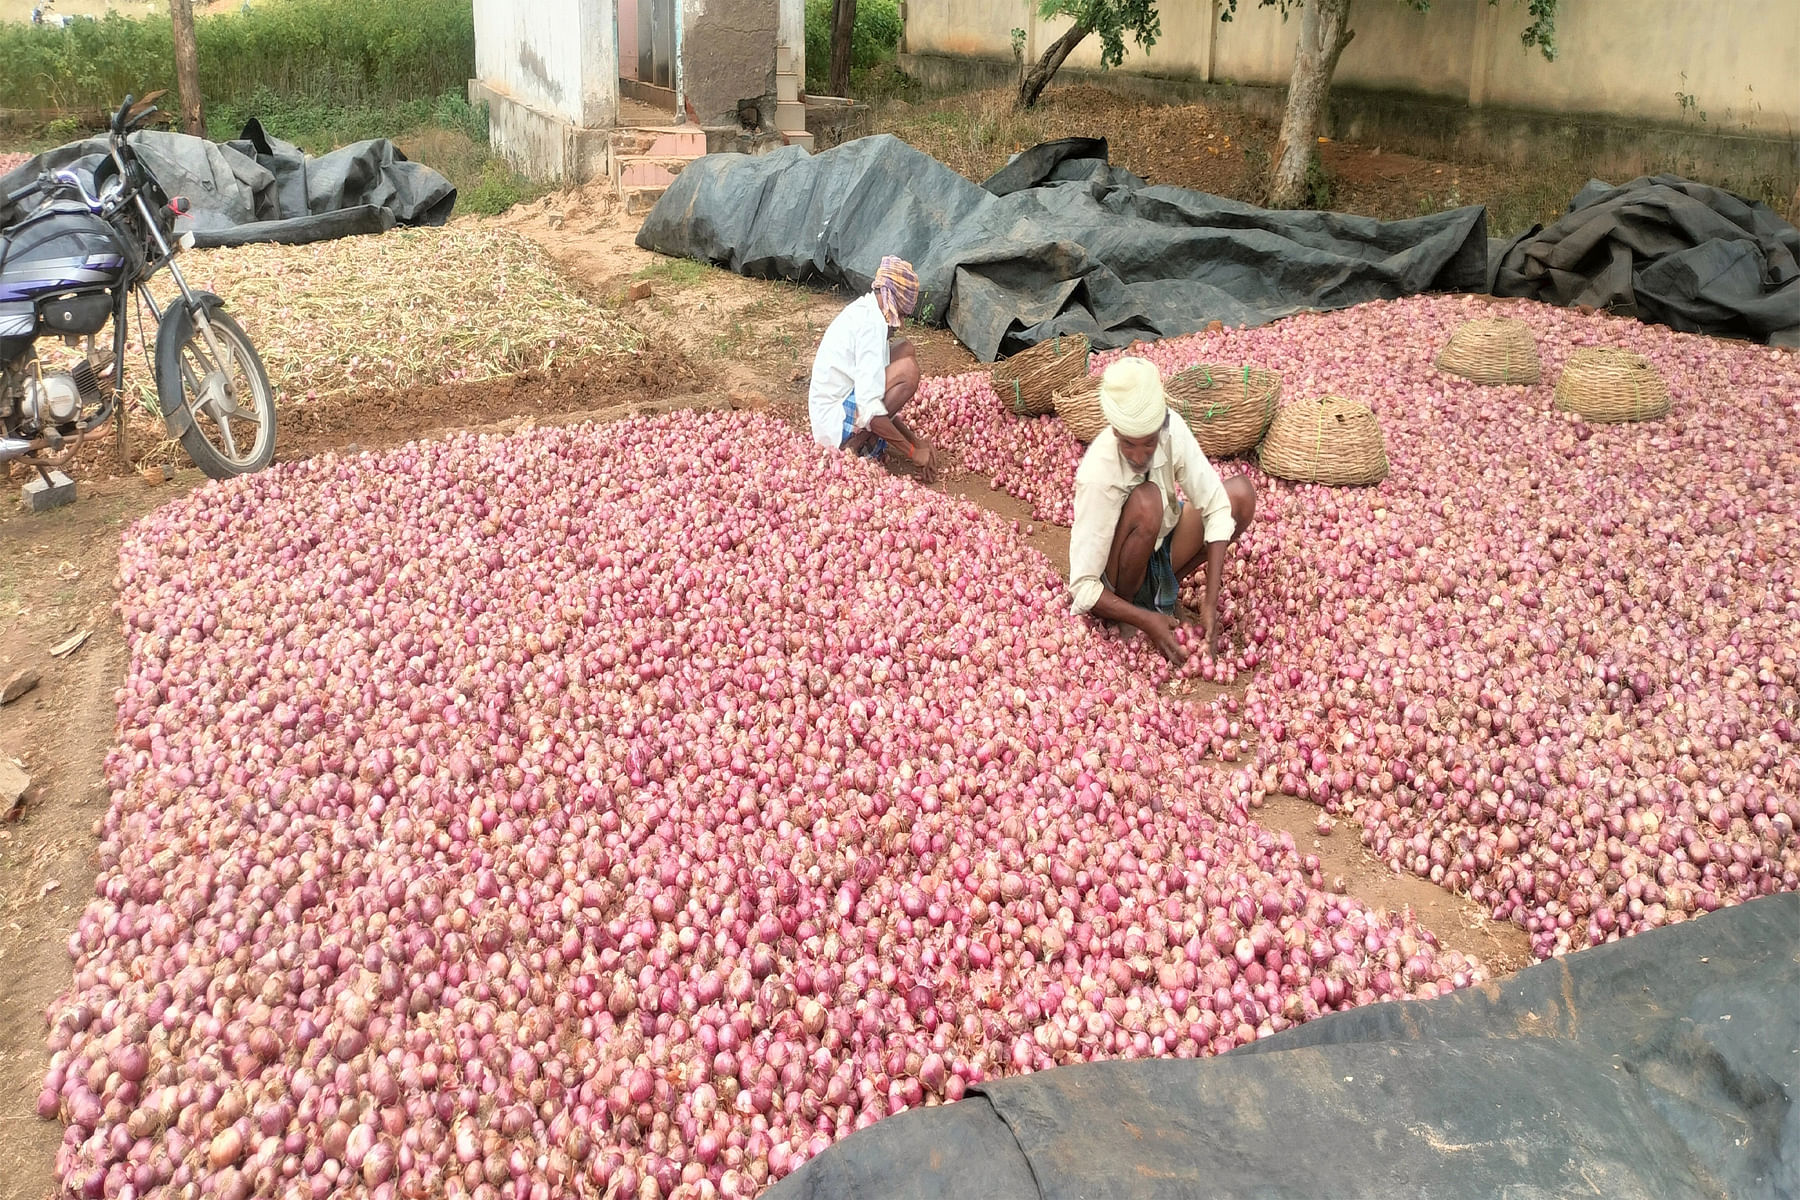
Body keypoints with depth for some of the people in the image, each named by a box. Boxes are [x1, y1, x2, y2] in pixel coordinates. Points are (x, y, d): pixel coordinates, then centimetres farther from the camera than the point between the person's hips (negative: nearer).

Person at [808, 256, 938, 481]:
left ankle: (866, 439, 3)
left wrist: (916, 441, 9)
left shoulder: (863, 313, 12)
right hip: (837, 425, -10)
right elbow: (871, 410, -26)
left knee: (905, 350, 12)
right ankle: (856, 444, -11)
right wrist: (913, 452, -17)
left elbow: (878, 398, 15)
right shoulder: (872, 324, -18)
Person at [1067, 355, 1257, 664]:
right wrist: (1147, 621, -35)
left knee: (1241, 493, -15)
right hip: (1119, 577, -5)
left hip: (1160, 551, 5)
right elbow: (1081, 587, -30)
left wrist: (1210, 603, -28)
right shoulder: (1097, 474, -33)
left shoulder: (1173, 431, -21)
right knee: (1146, 502, -36)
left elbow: (1216, 506, -20)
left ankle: (1162, 586, 0)